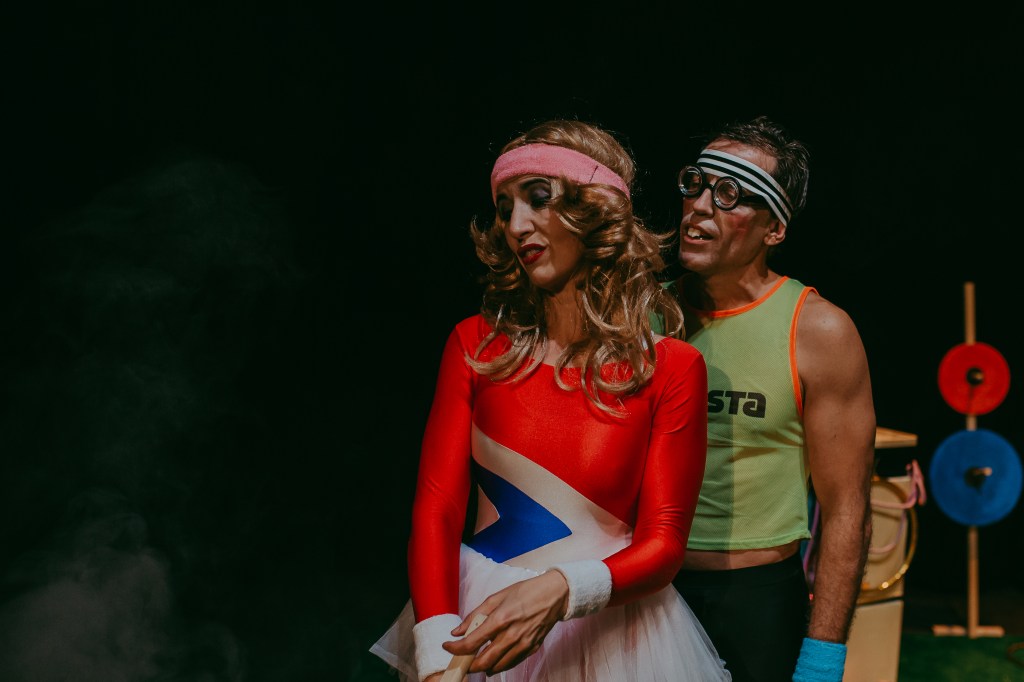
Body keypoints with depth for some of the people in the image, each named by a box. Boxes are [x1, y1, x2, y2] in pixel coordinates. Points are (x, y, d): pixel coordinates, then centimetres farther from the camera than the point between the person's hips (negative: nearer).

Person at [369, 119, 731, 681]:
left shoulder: (671, 368, -8)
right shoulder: (475, 346, -2)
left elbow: (662, 545, -10)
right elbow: (436, 508, -7)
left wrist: (559, 591, -29)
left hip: (607, 632, -1)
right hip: (478, 623, 2)